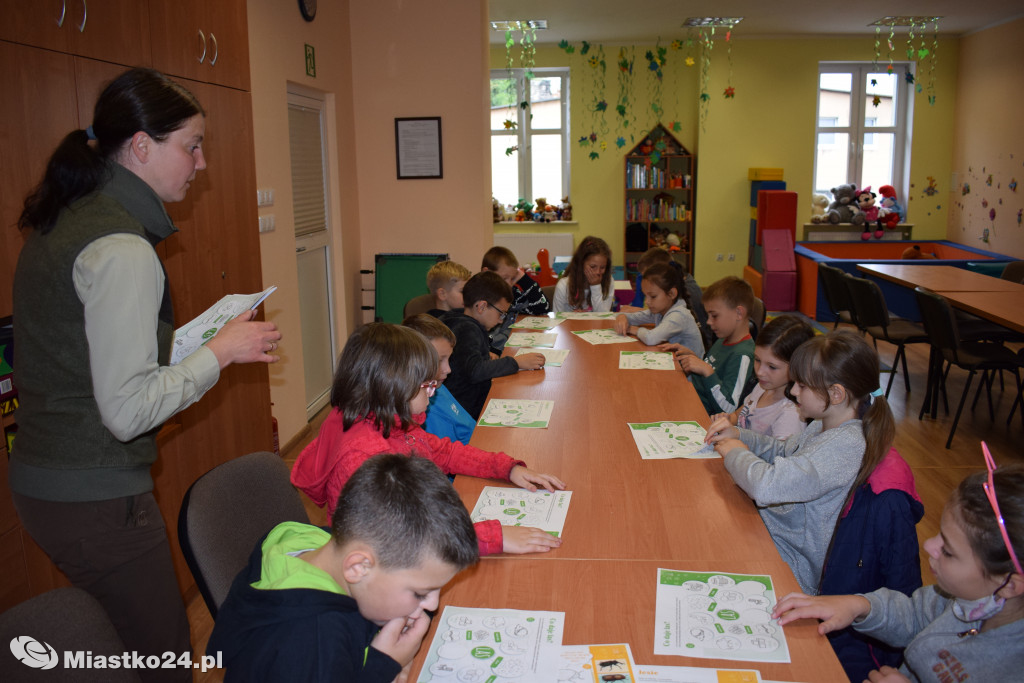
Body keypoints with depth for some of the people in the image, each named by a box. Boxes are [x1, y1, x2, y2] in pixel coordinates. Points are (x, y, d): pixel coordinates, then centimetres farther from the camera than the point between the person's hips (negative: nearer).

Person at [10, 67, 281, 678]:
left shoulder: (62, 220, 8)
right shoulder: (122, 250, -21)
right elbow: (127, 411, -23)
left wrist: (186, 342, 13)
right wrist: (222, 352, -13)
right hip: (95, 500, -10)